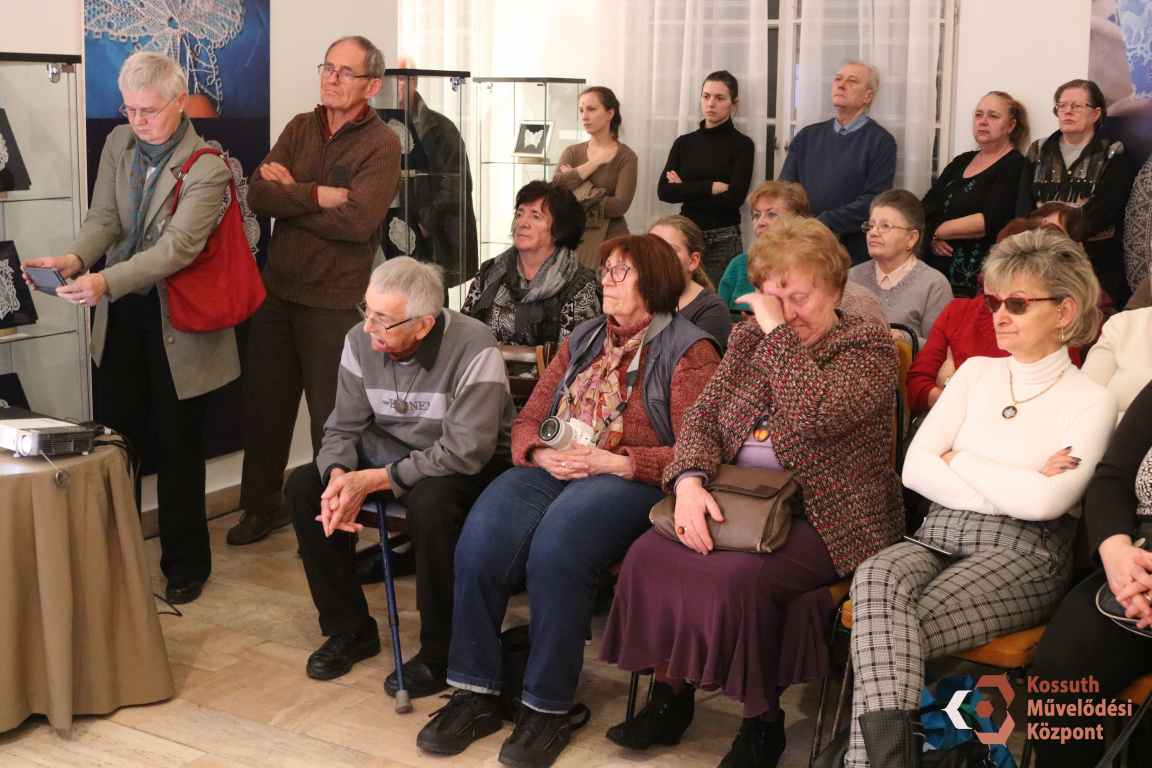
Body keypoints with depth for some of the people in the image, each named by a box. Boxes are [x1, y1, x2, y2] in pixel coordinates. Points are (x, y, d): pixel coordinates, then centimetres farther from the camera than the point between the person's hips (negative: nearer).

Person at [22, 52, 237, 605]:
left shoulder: (206, 169, -17)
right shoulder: (118, 145, 3)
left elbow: (177, 246, -27)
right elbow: (104, 220, -3)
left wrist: (106, 281, -39)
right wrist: (75, 259, -25)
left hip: (175, 321, -5)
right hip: (122, 313, 5)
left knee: (177, 445, 4)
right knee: (115, 438, 8)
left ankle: (185, 565, 19)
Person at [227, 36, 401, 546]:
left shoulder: (381, 145, -9)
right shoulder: (300, 128, 8)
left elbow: (357, 221, -22)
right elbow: (258, 194, -4)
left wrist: (290, 195, -11)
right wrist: (320, 195, -17)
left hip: (335, 302, -5)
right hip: (278, 289, 5)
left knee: (332, 420, 6)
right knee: (264, 404, 15)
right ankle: (263, 505, 33)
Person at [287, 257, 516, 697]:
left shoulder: (473, 349, -26)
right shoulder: (360, 341, -7)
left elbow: (465, 452, -29)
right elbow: (343, 428, -1)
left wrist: (372, 480, -29)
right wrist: (339, 475, -25)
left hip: (470, 465, -6)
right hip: (393, 452, 7)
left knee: (431, 501, -38)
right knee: (304, 485, -11)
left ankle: (441, 654, -18)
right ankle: (349, 629, 3)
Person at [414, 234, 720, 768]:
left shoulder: (689, 350, 3)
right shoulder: (582, 340, 23)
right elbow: (527, 421, 20)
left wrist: (614, 462, -16)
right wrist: (541, 452, -4)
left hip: (629, 478, -5)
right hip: (553, 469, 5)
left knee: (556, 546, -35)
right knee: (481, 538, -25)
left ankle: (548, 708, -20)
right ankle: (475, 692, -15)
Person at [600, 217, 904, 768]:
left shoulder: (869, 348, -5)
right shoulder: (749, 338, 14)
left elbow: (815, 416, -24)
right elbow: (703, 414, 6)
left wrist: (780, 333, -16)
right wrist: (690, 480, -13)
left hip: (822, 517, -6)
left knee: (740, 577, -32)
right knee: (647, 554, -18)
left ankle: (762, 723, -9)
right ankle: (669, 694, 2)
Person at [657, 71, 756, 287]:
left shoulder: (742, 145, 1)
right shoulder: (684, 143, 10)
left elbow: (734, 197, -10)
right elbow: (663, 190, -2)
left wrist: (685, 191, -5)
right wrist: (711, 187, -11)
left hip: (723, 241, -3)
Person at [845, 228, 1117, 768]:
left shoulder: (1090, 402, 4)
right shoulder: (977, 372, 17)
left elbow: (1045, 501, -12)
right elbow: (915, 469, 6)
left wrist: (959, 461, 0)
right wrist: (1012, 489, -5)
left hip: (1022, 557, -4)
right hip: (938, 538, 4)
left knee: (893, 630, -32)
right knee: (876, 577, -33)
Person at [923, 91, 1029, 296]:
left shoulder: (1015, 166, -2)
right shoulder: (961, 162, 19)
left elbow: (992, 221, -15)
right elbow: (926, 206, 11)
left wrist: (937, 231, -10)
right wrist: (932, 237, -10)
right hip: (936, 270, 6)